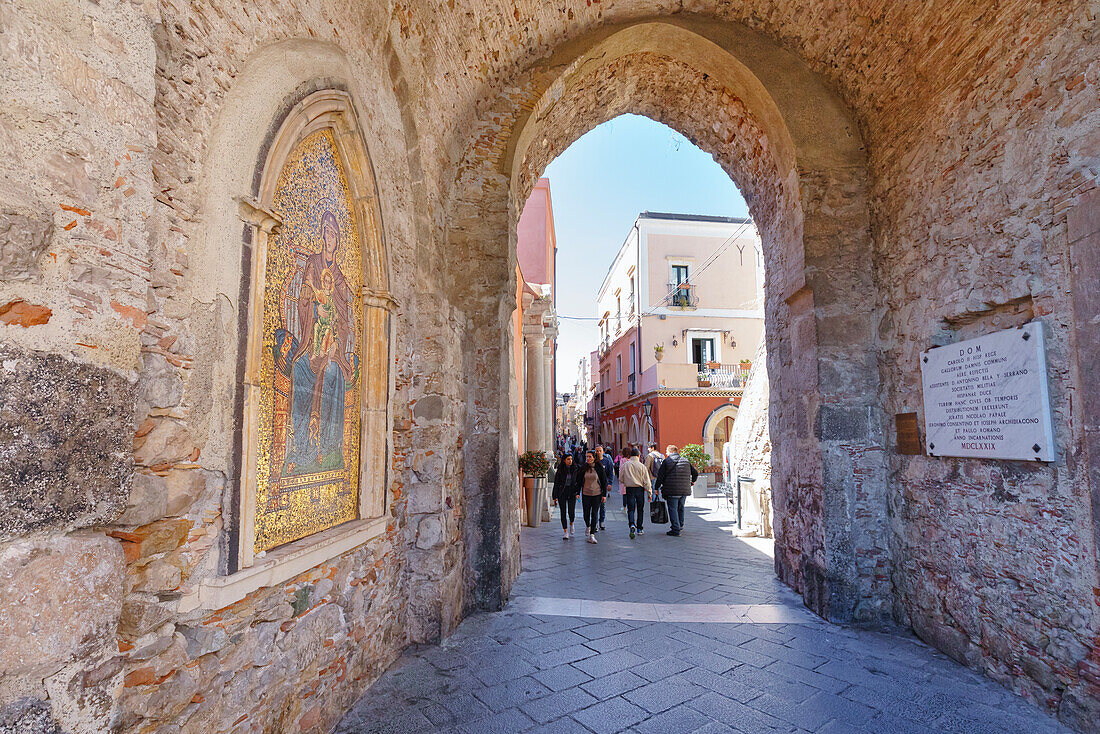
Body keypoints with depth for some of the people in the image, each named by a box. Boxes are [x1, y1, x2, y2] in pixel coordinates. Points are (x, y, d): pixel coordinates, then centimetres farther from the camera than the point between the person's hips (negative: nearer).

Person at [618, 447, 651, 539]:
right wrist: (649, 493, 2)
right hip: (640, 489, 0)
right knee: (640, 509, 12)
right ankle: (639, 529, 18)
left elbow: (620, 479, 5)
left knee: (630, 509, 3)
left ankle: (632, 525, -21)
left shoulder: (625, 465, -2)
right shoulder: (642, 466, -6)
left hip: (629, 489, 0)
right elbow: (646, 481, -4)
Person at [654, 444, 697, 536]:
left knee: (673, 509, 0)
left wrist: (656, 487, 3)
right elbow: (695, 473, 17)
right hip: (685, 490, 5)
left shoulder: (666, 461, -3)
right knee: (681, 508, 21)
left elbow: (660, 476, -5)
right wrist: (692, 481, 35)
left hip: (672, 490, -5)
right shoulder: (686, 461, 11)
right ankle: (680, 525, 32)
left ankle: (676, 529, -3)